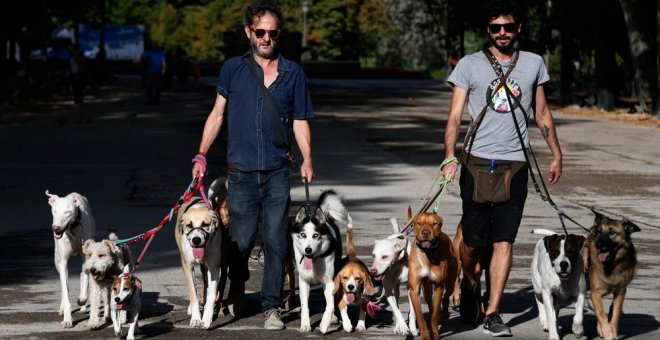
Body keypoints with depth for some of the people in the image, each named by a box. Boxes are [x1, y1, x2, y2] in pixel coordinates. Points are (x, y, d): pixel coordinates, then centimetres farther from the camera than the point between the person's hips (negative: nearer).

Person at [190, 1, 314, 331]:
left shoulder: (293, 73, 7)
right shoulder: (233, 69, 6)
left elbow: (300, 121, 10)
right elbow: (218, 114, 10)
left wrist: (307, 158, -4)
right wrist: (201, 154, 2)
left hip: (278, 171, 0)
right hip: (241, 171, 0)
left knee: (276, 241, -2)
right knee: (241, 240, 2)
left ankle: (271, 306, 6)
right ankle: (236, 290, 30)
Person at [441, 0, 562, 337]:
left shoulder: (533, 63, 10)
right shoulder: (469, 65, 3)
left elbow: (542, 114, 19)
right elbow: (455, 116, -1)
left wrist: (556, 155, 17)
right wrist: (450, 157, -13)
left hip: (515, 163, 1)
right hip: (478, 161, -1)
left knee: (503, 240, -4)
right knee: (473, 238, 0)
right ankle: (469, 284, 32)